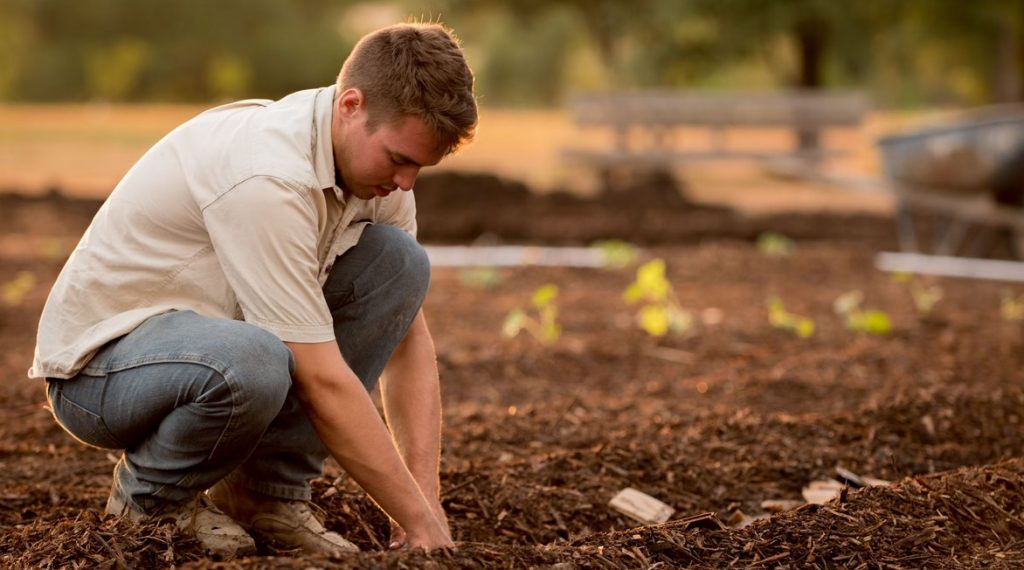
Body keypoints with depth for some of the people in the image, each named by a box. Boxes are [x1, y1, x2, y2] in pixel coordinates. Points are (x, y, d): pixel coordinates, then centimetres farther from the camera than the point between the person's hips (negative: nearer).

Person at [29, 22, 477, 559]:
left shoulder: (377, 157, -4)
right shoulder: (269, 175, -31)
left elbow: (408, 339, 0)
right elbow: (322, 382, -30)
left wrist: (427, 498, -10)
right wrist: (419, 521, -25)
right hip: (99, 359, -8)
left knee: (398, 260, -8)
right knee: (250, 363, -41)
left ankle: (267, 492, -2)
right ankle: (147, 497, -7)